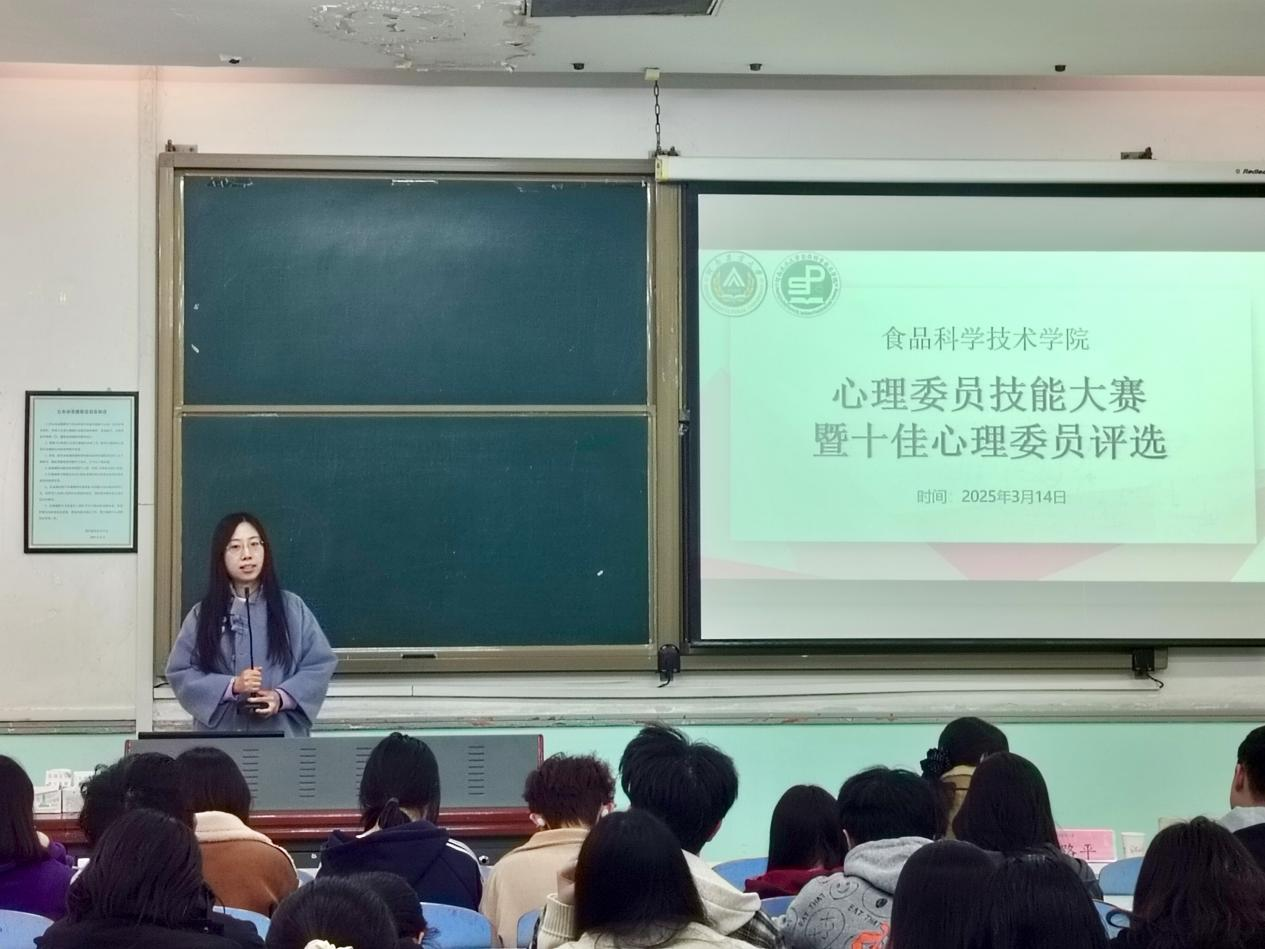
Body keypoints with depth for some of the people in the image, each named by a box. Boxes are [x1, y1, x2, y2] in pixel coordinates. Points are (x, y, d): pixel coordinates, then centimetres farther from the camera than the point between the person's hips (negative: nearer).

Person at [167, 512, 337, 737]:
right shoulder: (203, 614, 6)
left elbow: (320, 664, 4)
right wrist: (231, 686, -13)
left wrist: (282, 697, -12)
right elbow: (180, 673, 2)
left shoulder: (292, 608, 6)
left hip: (282, 736, 0)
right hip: (222, 738, 0)